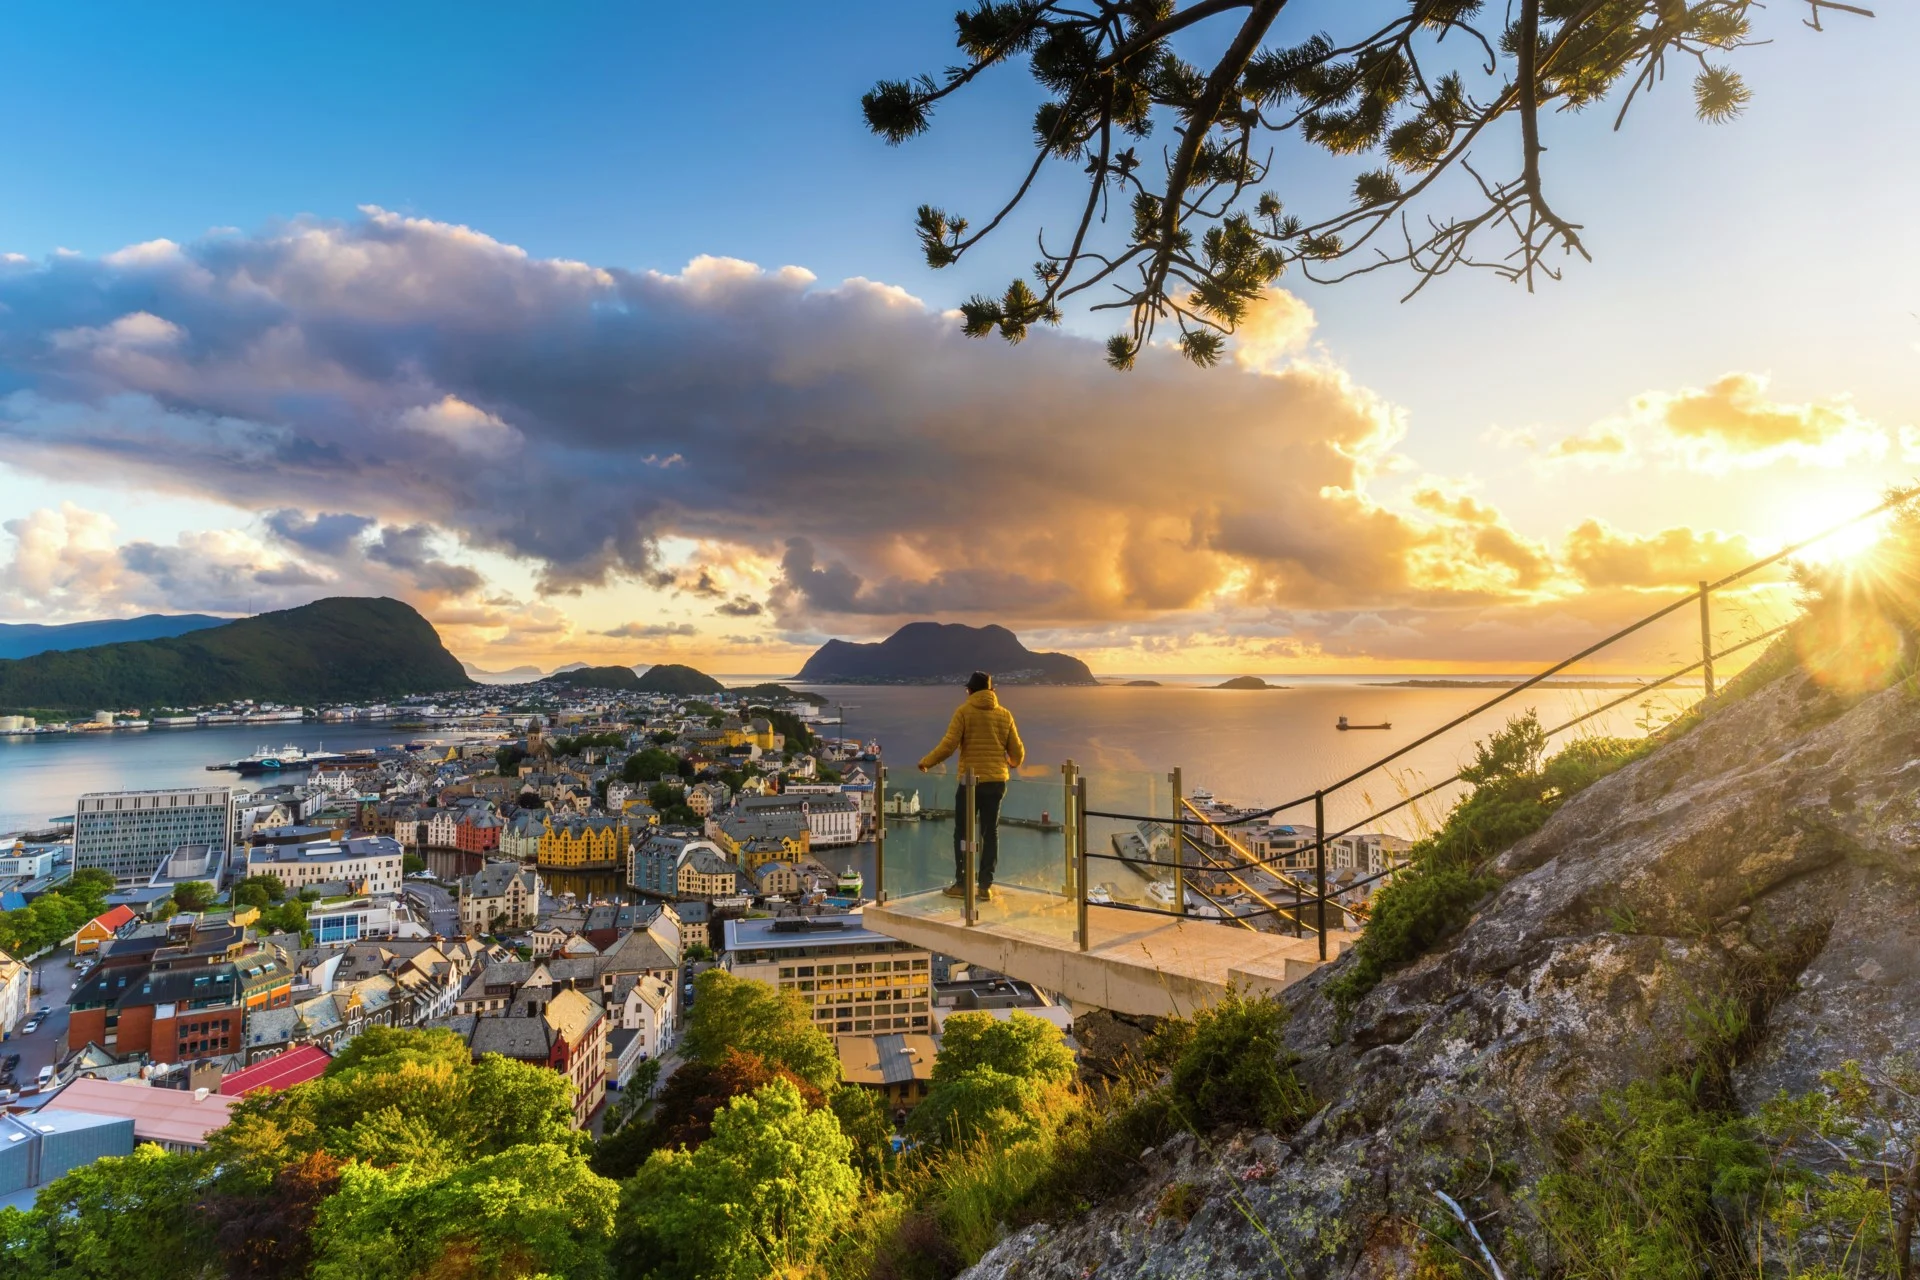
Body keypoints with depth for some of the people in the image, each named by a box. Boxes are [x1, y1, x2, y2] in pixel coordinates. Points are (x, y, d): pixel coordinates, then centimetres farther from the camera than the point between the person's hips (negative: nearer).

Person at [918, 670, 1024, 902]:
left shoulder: (964, 712, -4)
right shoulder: (1004, 714, 6)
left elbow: (948, 745, -12)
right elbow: (1017, 751, 8)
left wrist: (926, 762, 2)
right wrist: (1014, 764, 31)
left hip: (970, 781, -3)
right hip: (997, 781, 3)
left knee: (963, 833, 7)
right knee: (990, 833, 9)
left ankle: (962, 884, 9)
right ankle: (985, 886, 10)